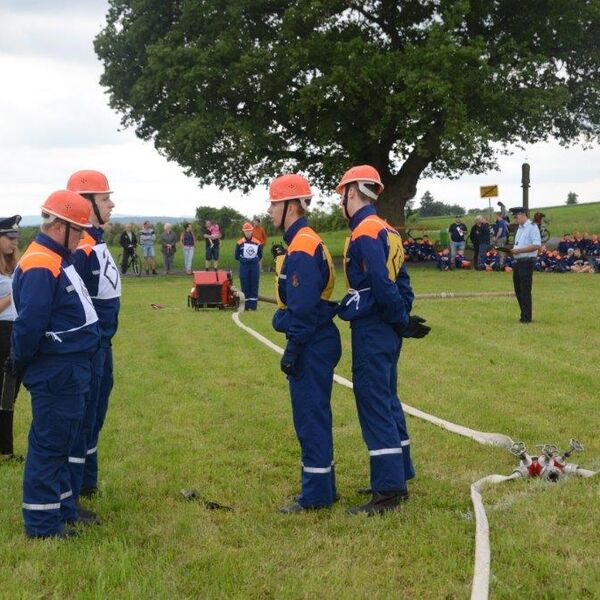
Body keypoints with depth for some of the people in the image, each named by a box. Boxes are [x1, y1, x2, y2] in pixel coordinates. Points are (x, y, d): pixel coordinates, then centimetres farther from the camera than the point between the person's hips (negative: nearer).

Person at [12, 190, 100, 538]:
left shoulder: (59, 259, 11)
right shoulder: (40, 267, -21)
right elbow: (29, 325, -24)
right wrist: (23, 366, -11)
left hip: (71, 371, 10)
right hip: (55, 374, -10)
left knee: (62, 441, 19)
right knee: (49, 444, 0)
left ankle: (64, 508, 32)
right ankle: (42, 523, 11)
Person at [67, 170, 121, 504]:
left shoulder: (98, 241, 10)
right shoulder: (79, 247, -21)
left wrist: (105, 343, 19)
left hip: (103, 345, 10)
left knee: (95, 416, 20)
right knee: (81, 420, -1)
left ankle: (87, 482, 34)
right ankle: (68, 497, 9)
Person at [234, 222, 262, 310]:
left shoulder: (257, 243, 2)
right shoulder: (240, 243, -1)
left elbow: (260, 255, 10)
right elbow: (237, 256, 4)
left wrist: (255, 260, -2)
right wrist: (244, 260, -3)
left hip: (255, 266, 1)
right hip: (244, 267, -1)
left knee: (254, 286, 3)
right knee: (245, 286, 2)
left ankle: (253, 305, 7)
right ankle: (246, 305, 8)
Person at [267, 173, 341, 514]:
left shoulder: (302, 248, -17)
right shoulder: (305, 241, 15)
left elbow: (304, 308, -21)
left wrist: (292, 350, -18)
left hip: (312, 345, -10)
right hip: (316, 342, 10)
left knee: (311, 418, -4)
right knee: (313, 417, 16)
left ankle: (316, 495, 4)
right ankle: (322, 488, 25)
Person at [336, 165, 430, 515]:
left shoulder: (365, 233, -16)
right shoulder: (387, 230, 13)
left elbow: (382, 286, -22)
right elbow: (401, 281, 14)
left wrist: (402, 321, -10)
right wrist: (403, 317, 7)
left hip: (371, 331, -10)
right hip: (388, 331, 10)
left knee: (375, 407, -5)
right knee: (388, 402, 16)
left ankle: (387, 492, -1)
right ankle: (399, 479, 25)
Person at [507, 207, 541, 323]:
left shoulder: (532, 227, -10)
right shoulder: (519, 228, 18)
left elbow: (536, 245, -19)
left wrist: (519, 250, -20)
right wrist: (513, 250, 5)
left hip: (527, 262, -9)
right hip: (517, 262, 9)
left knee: (525, 290, -6)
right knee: (518, 290, 11)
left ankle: (527, 317, -1)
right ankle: (523, 315, 20)